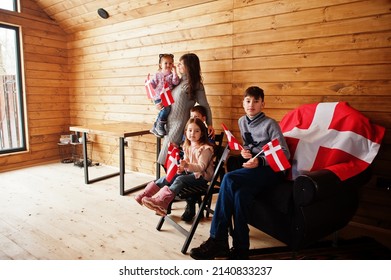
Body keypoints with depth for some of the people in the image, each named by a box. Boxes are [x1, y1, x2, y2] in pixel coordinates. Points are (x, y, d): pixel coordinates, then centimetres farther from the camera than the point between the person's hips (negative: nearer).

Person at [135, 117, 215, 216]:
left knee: (180, 179, -31)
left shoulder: (205, 149, -15)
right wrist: (181, 168, -7)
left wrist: (187, 165, -39)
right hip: (189, 172, 7)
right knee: (168, 177, -13)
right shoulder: (187, 147, 10)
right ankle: (146, 194, -19)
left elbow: (201, 167, -22)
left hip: (201, 176, -7)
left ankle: (162, 201, -47)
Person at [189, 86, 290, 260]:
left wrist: (260, 161, -24)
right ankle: (240, 249, -19)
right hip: (253, 168, 5)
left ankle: (217, 240, -22)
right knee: (240, 194, -31)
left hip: (271, 169, -5)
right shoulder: (242, 121, 12)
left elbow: (284, 154, -10)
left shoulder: (270, 124, -6)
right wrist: (244, 151, 2)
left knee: (229, 179, -31)